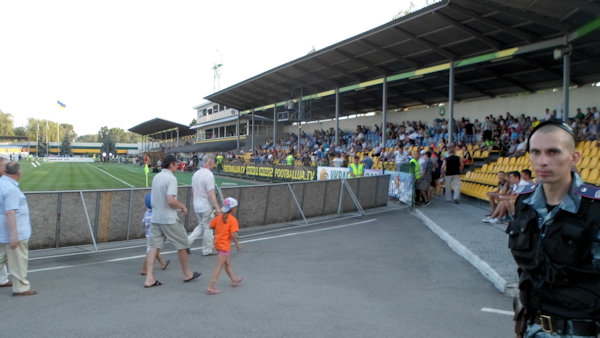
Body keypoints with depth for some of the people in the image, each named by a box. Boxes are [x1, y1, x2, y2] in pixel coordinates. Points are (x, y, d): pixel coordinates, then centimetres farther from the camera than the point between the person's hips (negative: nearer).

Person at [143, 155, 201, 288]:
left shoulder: (156, 177, 10)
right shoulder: (171, 178, -16)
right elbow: (171, 200, -25)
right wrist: (182, 206, -8)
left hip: (155, 217, 8)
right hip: (169, 219, -7)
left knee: (154, 247, 7)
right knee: (182, 245, 8)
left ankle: (149, 278, 5)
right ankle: (187, 274, 21)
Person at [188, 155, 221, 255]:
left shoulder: (196, 174, 6)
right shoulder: (209, 175, -20)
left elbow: (193, 191, 15)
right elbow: (211, 194, -23)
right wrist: (217, 208, -19)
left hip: (196, 206, 8)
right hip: (206, 206, -8)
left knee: (201, 226, 22)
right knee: (208, 228, 5)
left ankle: (188, 240, 9)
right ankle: (208, 250, 15)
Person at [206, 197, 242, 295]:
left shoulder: (219, 217, 1)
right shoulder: (233, 220, -17)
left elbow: (210, 226, -1)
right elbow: (233, 234, -22)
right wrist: (237, 244, -9)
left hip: (218, 243, 8)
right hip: (225, 246, -8)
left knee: (227, 262, 24)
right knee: (219, 267, -2)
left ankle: (234, 280, 43)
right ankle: (210, 288, -1)